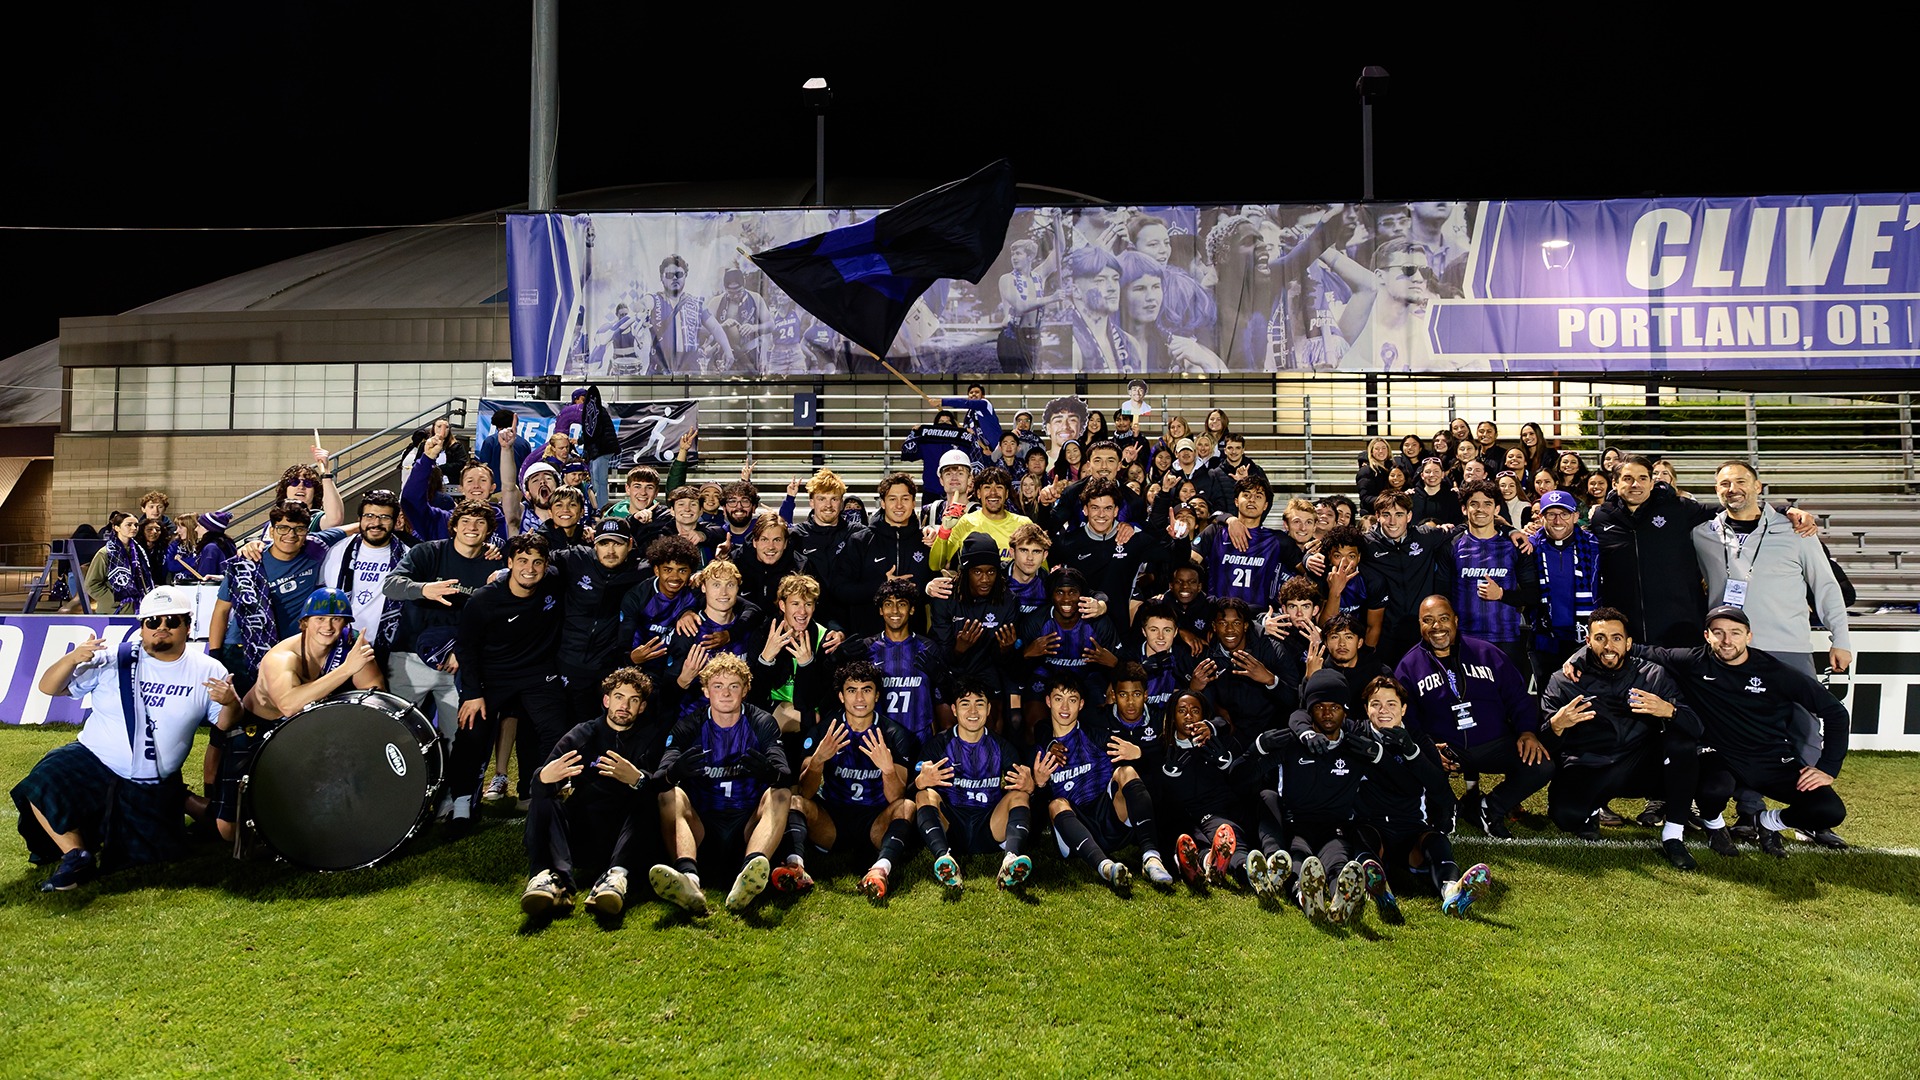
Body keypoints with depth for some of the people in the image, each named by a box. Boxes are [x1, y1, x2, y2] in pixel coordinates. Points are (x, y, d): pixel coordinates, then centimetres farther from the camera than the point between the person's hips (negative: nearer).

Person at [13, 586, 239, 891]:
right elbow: (48, 688, -6)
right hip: (93, 763, 0)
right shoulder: (113, 660, -6)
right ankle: (75, 855, -11)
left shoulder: (207, 671, -5)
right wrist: (73, 658, -26)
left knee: (152, 853, 4)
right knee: (43, 786, -29)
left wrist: (231, 704, -29)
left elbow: (227, 724, -5)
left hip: (153, 788, 1)